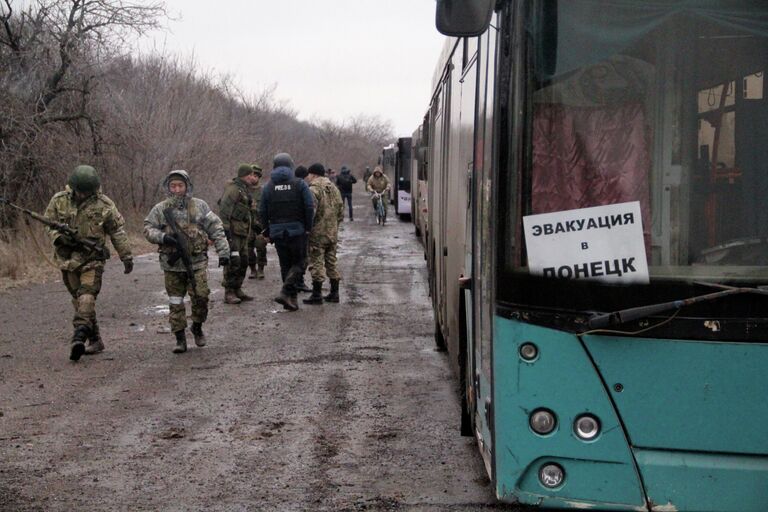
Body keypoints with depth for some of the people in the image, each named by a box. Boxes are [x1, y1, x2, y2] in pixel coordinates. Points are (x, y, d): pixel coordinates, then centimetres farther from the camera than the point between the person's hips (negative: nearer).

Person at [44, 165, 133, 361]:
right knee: (78, 300, 8)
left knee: (87, 296, -20)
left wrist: (126, 256, 3)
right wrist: (61, 237, -15)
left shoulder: (104, 205, -5)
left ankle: (79, 337, -30)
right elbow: (48, 224, 5)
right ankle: (95, 340, 16)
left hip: (92, 259, -4)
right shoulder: (59, 200, 0)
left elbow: (118, 231, 2)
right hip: (67, 258, 4)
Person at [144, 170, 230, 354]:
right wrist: (163, 237, -15)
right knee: (175, 302, 3)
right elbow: (148, 230, 4)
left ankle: (197, 328, 16)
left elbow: (216, 229, 2)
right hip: (172, 264, 1)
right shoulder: (160, 209, 4)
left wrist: (223, 252, -5)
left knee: (200, 296, -9)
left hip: (197, 262, -1)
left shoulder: (199, 206, 3)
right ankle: (180, 338, 11)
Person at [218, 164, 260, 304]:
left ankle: (237, 290, 19)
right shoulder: (233, 189, -13)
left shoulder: (244, 189, 19)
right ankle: (229, 293, -8)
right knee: (233, 262, -10)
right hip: (233, 231, -10)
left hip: (242, 233, 10)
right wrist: (225, 230, -24)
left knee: (243, 262, 11)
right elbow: (224, 210, -19)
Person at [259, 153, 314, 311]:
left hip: (277, 232, 3)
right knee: (298, 263, 5)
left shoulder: (268, 187, 4)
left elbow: (262, 213, 4)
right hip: (297, 231, -3)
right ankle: (285, 292, -14)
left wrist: (268, 233, 12)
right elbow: (309, 208, -10)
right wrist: (308, 227, -1)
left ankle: (291, 298, 13)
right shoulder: (299, 184, -4)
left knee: (285, 265, 13)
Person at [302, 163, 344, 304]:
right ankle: (334, 293, 17)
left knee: (316, 263, -3)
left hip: (317, 234, -7)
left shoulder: (313, 190, -14)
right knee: (331, 262, 14)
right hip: (332, 234, 7)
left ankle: (317, 294, -2)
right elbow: (341, 212, 15)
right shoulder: (334, 189, 12)